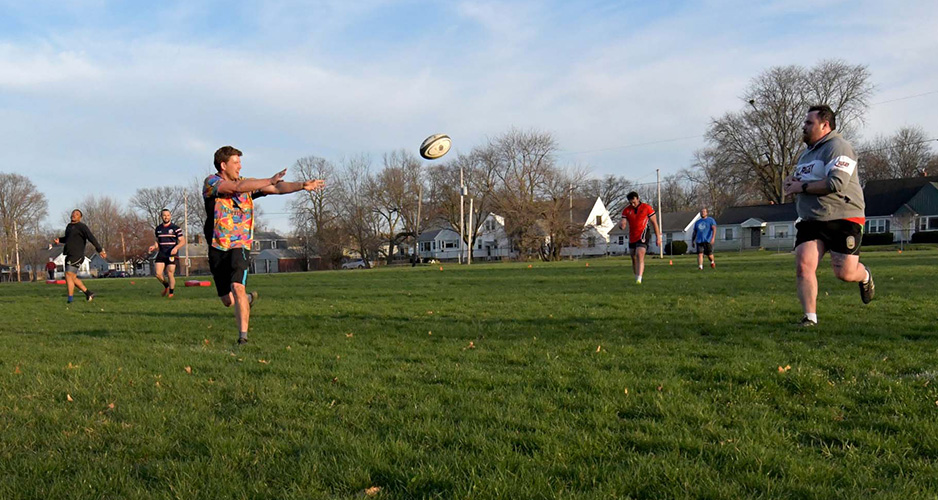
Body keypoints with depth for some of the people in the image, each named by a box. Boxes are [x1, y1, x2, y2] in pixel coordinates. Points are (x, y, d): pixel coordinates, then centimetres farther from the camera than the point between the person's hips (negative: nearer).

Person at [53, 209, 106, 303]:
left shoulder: (81, 226, -8)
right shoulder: (69, 226, 18)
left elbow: (91, 238, -15)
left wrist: (100, 250, -23)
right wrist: (59, 240, 14)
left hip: (76, 256, -9)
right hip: (69, 256, 9)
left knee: (69, 276, -15)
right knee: (73, 278, 12)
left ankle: (70, 300, -12)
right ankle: (88, 293, 24)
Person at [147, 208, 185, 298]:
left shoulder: (175, 228, -2)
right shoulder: (158, 229, 12)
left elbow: (183, 241, -4)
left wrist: (176, 247, -22)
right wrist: (154, 246, 2)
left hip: (172, 254, -4)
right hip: (161, 254, 4)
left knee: (170, 275, -6)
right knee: (158, 274, -5)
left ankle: (171, 292, 13)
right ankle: (166, 286, 24)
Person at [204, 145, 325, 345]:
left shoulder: (247, 184, 9)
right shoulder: (210, 183, -4)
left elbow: (277, 189, 6)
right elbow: (237, 187, -22)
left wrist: (303, 185, -7)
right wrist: (269, 180, -21)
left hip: (240, 246, 0)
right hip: (217, 248, 0)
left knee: (237, 287, -25)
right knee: (228, 300, 9)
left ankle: (243, 335, -24)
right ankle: (249, 299, 43)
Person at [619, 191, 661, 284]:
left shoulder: (647, 208, -4)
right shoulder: (626, 210, 5)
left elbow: (654, 223, 2)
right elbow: (622, 223, -1)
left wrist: (658, 237, 2)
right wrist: (621, 224, -27)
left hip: (643, 236, -5)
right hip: (632, 237, 5)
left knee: (640, 255, -21)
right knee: (634, 258, 12)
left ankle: (639, 279, -29)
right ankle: (636, 278, 27)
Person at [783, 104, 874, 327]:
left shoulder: (838, 147, -10)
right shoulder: (807, 153, 19)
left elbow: (836, 183, -24)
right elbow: (800, 186, 31)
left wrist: (802, 186, -15)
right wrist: (791, 182, 7)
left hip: (843, 219, -7)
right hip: (811, 221, 7)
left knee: (844, 273, -6)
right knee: (803, 267, -11)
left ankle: (865, 275, 31)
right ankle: (810, 318, -7)